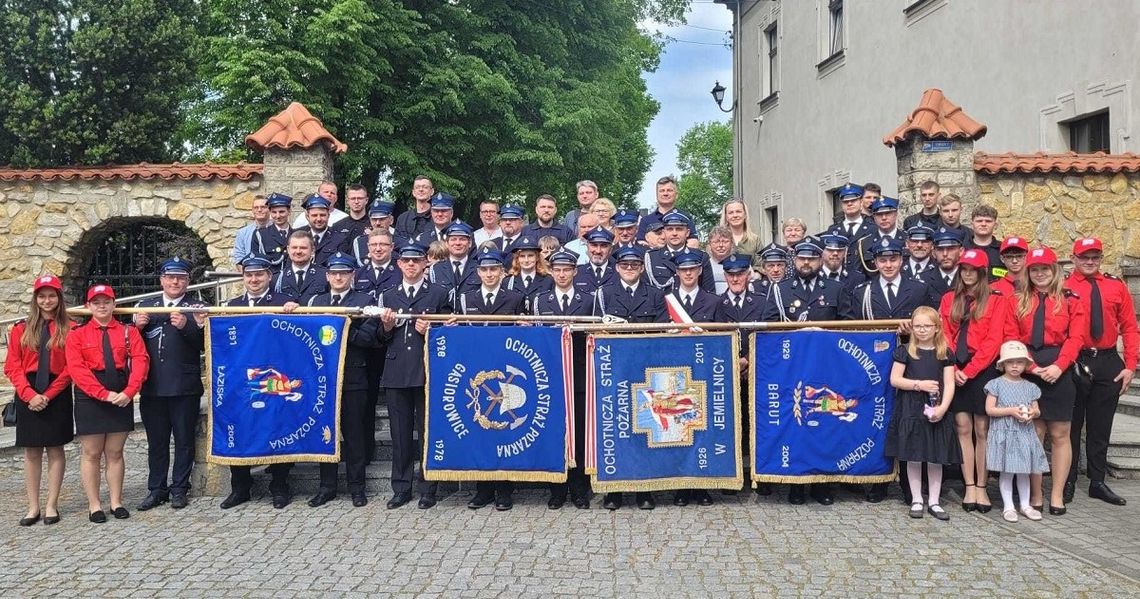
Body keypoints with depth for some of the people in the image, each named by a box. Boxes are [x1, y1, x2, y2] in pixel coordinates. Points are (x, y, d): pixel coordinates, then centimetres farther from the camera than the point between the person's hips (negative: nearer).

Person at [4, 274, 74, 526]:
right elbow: (12, 367, 1)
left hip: (57, 395, -2)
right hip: (28, 397, 2)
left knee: (55, 449, 3)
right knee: (31, 451, 6)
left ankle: (51, 505, 11)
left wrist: (48, 395, -12)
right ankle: (33, 507, 13)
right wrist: (29, 394, -11)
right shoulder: (21, 329, 6)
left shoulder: (70, 329, -1)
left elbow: (70, 368, -5)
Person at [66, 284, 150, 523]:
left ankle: (116, 502, 15)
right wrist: (104, 394, -19)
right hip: (89, 399, -1)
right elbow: (77, 369, -9)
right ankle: (94, 505, 12)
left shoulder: (129, 331, 6)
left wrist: (129, 392, -19)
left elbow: (140, 361, -5)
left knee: (115, 452, 8)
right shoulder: (77, 335, 3)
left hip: (121, 398, 1)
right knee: (91, 454, 4)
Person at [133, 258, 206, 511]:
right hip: (152, 386, 3)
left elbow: (203, 345, -8)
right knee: (156, 441, 12)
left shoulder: (196, 308, 1)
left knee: (184, 440, 6)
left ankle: (179, 489, 17)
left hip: (185, 387, -3)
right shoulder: (145, 306, 12)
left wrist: (186, 327, -23)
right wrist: (137, 326, -7)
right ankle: (156, 490, 22)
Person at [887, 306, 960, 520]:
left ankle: (934, 501, 17)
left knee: (935, 458, 6)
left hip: (936, 412, 2)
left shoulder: (945, 353, 5)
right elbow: (895, 380, -3)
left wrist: (943, 408, -13)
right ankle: (916, 500, 15)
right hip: (911, 411, -1)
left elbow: (949, 384, 0)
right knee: (913, 457, 4)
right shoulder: (905, 351, 0)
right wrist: (920, 385, -14)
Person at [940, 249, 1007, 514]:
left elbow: (994, 340, -6)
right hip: (956, 371, 3)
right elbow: (944, 335, 6)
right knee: (963, 429, 2)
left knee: (982, 430, 1)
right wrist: (953, 368, -7)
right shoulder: (948, 299, 11)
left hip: (983, 370, -3)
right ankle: (969, 487, 7)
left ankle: (981, 487, 9)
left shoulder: (997, 300, 1)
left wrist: (970, 370, -12)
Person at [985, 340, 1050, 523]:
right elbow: (989, 409, -9)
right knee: (1007, 471, 0)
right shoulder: (996, 384, -5)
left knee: (1024, 470, 11)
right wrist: (1011, 410, -18)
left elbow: (1037, 410, 14)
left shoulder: (1030, 387, 8)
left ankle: (1025, 505, 21)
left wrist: (1033, 412, -9)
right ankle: (1008, 506, 8)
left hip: (1025, 433, 4)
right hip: (1004, 433, -4)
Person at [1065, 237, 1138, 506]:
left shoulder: (1116, 286, 7)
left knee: (1101, 426, 11)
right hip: (1075, 363, -3)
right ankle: (1068, 482, 15)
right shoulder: (1063, 288, -4)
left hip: (1109, 363, 3)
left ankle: (1097, 482, 21)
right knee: (1071, 425, 6)